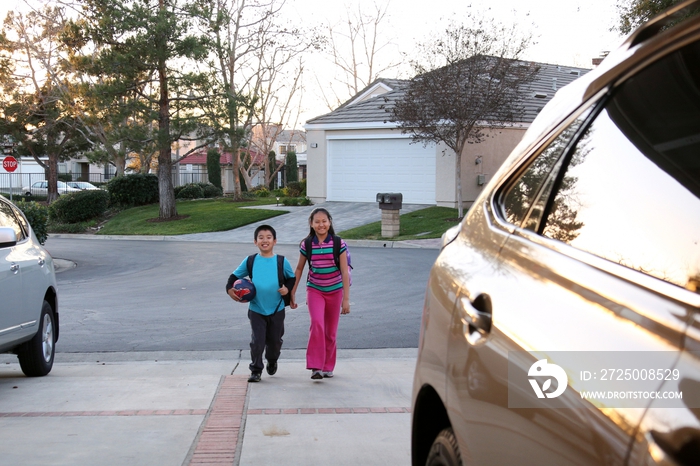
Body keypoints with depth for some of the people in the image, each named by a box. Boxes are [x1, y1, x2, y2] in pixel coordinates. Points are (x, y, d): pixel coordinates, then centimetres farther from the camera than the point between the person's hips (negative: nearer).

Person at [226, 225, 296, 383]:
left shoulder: (282, 262, -3)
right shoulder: (250, 261, -2)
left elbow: (291, 278, 10)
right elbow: (235, 275, 7)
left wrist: (287, 288, -9)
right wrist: (230, 289, -9)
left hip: (277, 309, 1)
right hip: (256, 309, -1)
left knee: (275, 340, 14)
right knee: (257, 341, -5)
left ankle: (272, 362, 42)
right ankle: (256, 370, 9)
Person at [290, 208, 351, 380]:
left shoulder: (339, 243, -9)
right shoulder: (306, 245, -5)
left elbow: (344, 272, -7)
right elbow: (299, 270, 6)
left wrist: (346, 299, -9)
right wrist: (292, 294, 8)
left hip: (335, 291, 1)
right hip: (315, 290, 0)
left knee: (331, 331, 9)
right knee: (317, 323, -23)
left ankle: (328, 366, 27)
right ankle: (316, 366, -19)